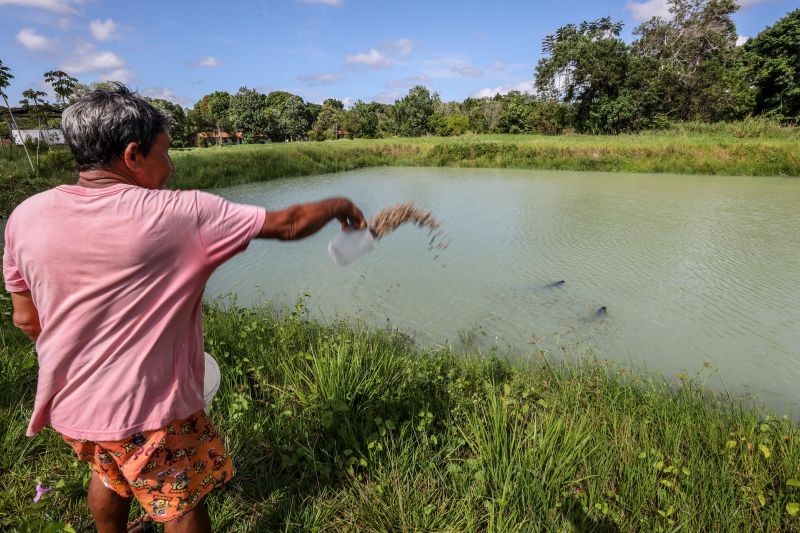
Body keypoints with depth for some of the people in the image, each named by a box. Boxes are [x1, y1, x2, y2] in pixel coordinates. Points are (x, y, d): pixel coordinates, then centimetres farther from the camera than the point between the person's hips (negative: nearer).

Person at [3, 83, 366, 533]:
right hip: (148, 409, -6)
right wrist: (337, 205, 2)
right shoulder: (179, 214, -23)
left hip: (69, 403, 6)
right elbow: (287, 224, -16)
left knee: (109, 477, 33)